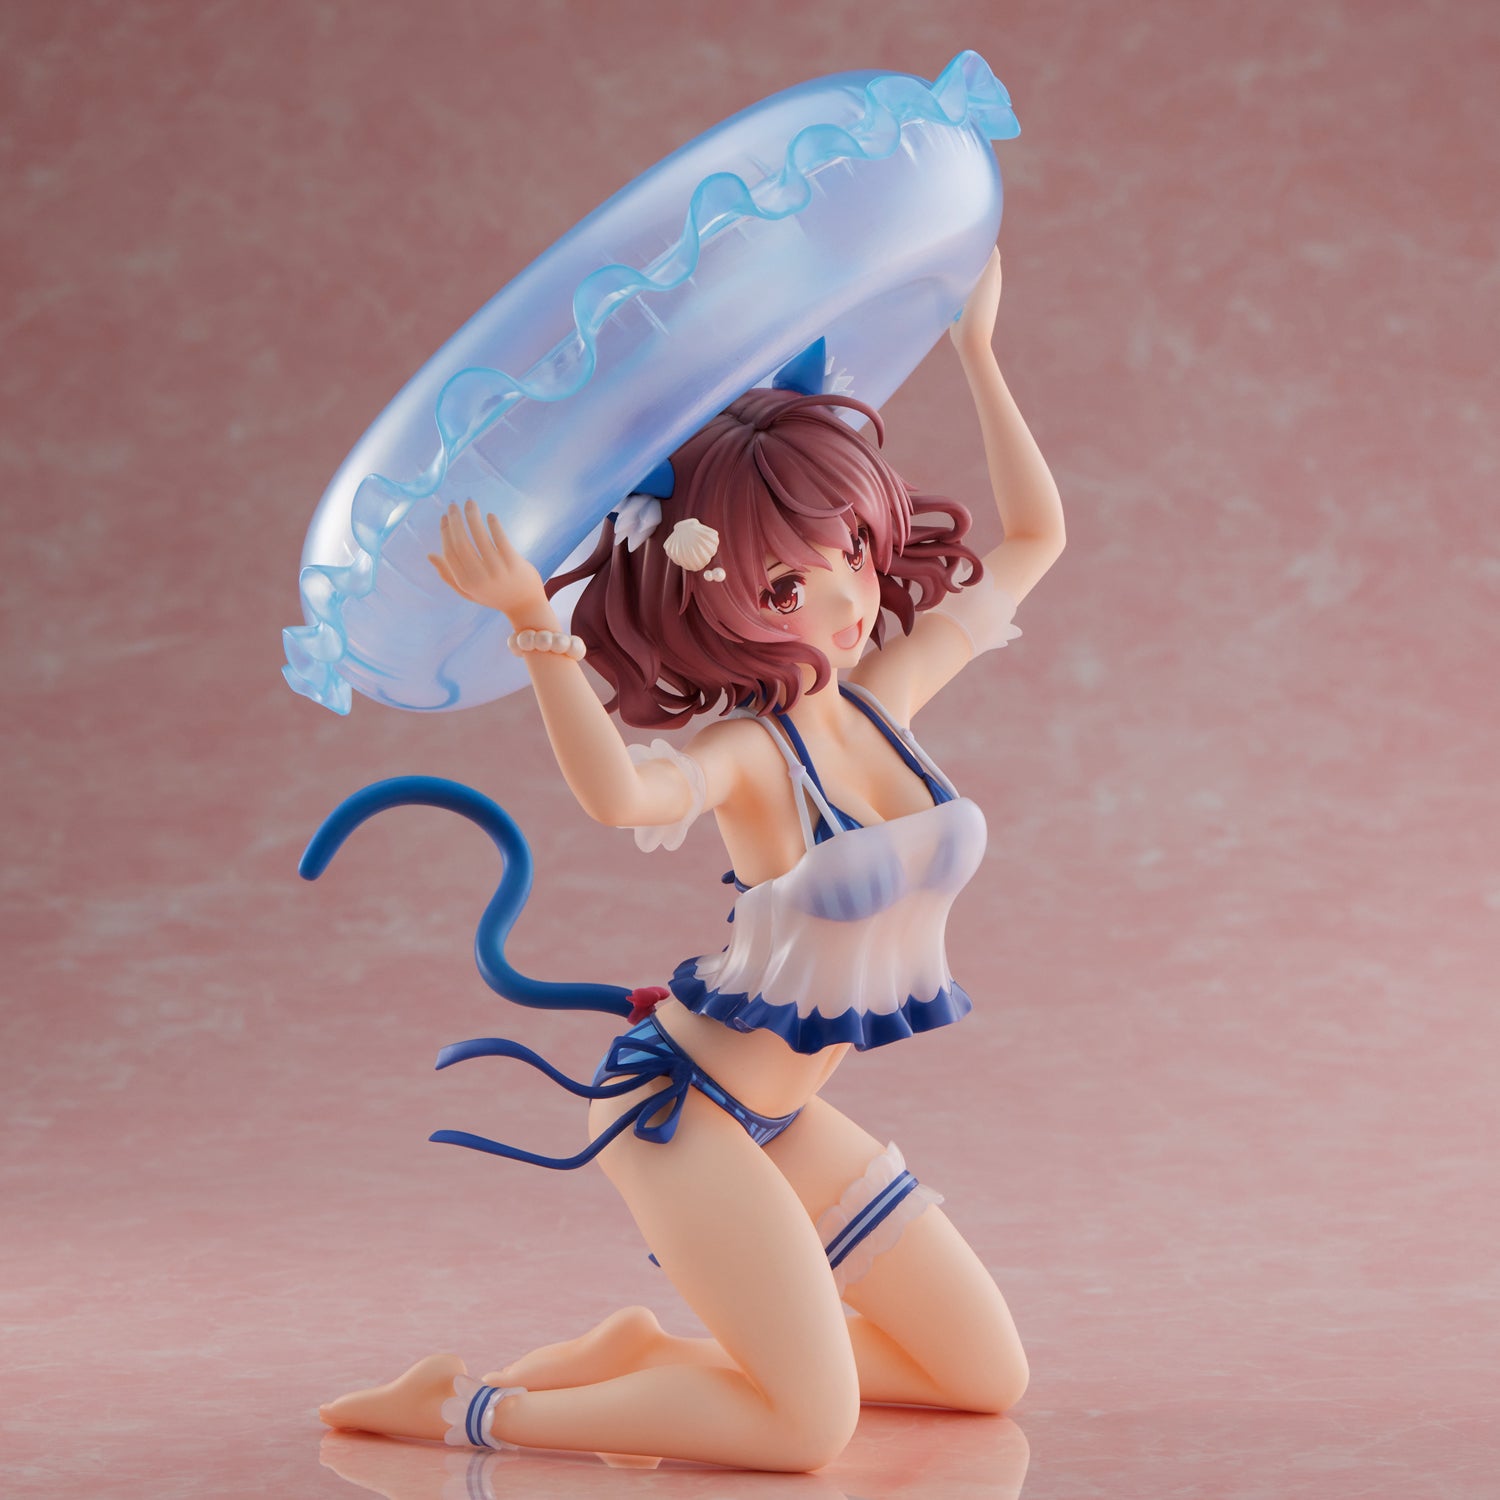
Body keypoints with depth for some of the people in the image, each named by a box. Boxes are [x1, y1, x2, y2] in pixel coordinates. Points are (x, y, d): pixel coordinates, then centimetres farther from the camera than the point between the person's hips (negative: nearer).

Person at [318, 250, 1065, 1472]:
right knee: (810, 1428, -17)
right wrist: (537, 628, -58)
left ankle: (652, 1358, 15)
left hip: (785, 1118, 8)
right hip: (682, 1100, -8)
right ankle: (465, 1409, -6)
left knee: (990, 1379, 11)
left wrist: (978, 351, 2)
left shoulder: (885, 697, -1)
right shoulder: (745, 752, -21)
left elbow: (1036, 535, 9)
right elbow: (619, 792, -46)